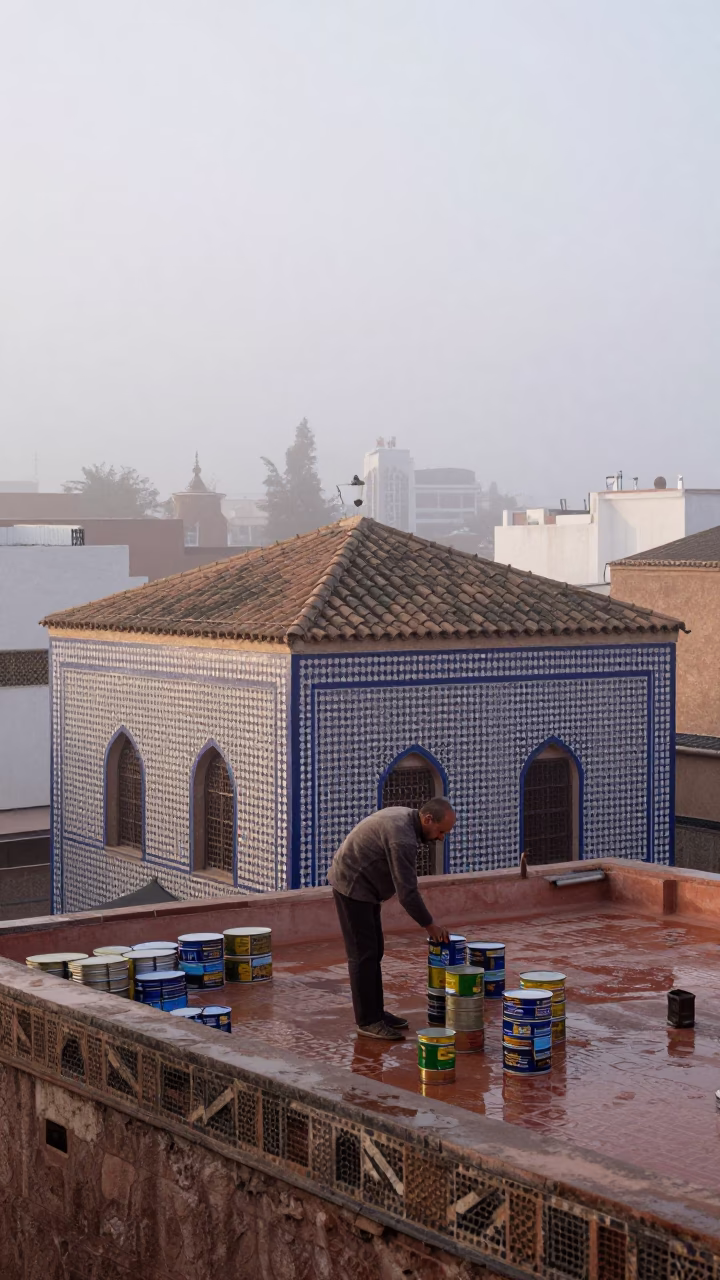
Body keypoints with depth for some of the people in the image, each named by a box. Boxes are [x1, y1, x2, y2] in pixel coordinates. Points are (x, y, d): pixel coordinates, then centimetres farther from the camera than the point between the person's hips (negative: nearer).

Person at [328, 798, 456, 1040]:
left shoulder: (403, 816, 4)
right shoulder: (402, 838, -26)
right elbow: (407, 891, -24)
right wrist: (429, 925, -13)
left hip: (363, 886, 10)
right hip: (352, 886, -10)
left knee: (374, 952, 13)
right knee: (363, 955, -8)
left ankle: (376, 1012, 19)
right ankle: (367, 1021, -5)